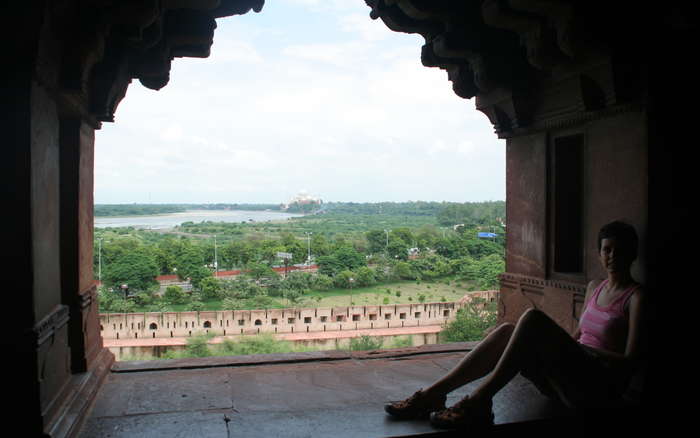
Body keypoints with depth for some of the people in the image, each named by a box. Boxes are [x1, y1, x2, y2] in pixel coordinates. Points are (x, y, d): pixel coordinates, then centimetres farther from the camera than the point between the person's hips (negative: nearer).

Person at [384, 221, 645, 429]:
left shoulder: (636, 297, -2)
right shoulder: (594, 287, 19)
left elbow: (630, 362, -9)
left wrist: (589, 350, -14)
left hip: (603, 386, -6)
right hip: (570, 382, 7)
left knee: (533, 319, -29)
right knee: (508, 332, -19)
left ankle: (478, 402, -31)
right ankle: (431, 394, -22)